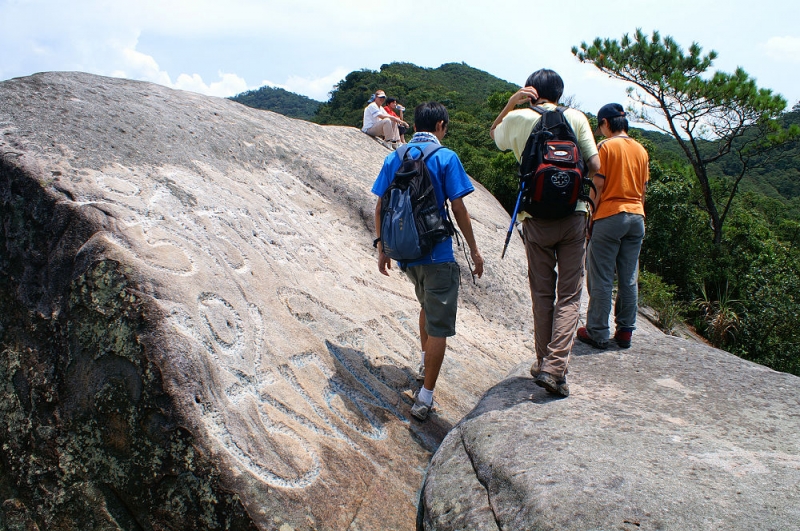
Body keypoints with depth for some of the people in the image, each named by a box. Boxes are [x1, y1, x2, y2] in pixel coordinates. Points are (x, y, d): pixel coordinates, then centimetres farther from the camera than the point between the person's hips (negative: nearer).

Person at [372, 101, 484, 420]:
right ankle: (424, 398, 5)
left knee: (428, 306, 30)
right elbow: (458, 209, -10)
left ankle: (424, 365, 44)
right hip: (437, 254, -6)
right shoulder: (446, 158, -8)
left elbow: (380, 208, 6)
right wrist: (474, 250, -1)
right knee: (439, 325, 3)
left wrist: (382, 248, 15)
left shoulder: (393, 159, 5)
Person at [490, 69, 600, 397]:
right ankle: (555, 367, -7)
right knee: (569, 295, 3)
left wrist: (511, 102, 14)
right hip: (573, 217, 0)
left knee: (542, 294, 13)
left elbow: (494, 134, 24)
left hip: (537, 219, 1)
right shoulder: (575, 118, 2)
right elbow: (594, 166, -2)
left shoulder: (518, 119, 2)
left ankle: (544, 363, 19)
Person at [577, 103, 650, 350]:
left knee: (601, 280, 0)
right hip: (636, 218, 6)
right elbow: (643, 190, 14)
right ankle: (625, 332, 16)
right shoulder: (641, 150, 11)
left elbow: (598, 187, -11)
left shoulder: (606, 146, -7)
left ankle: (598, 333, 4)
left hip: (609, 216, -6)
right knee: (629, 279, 10)